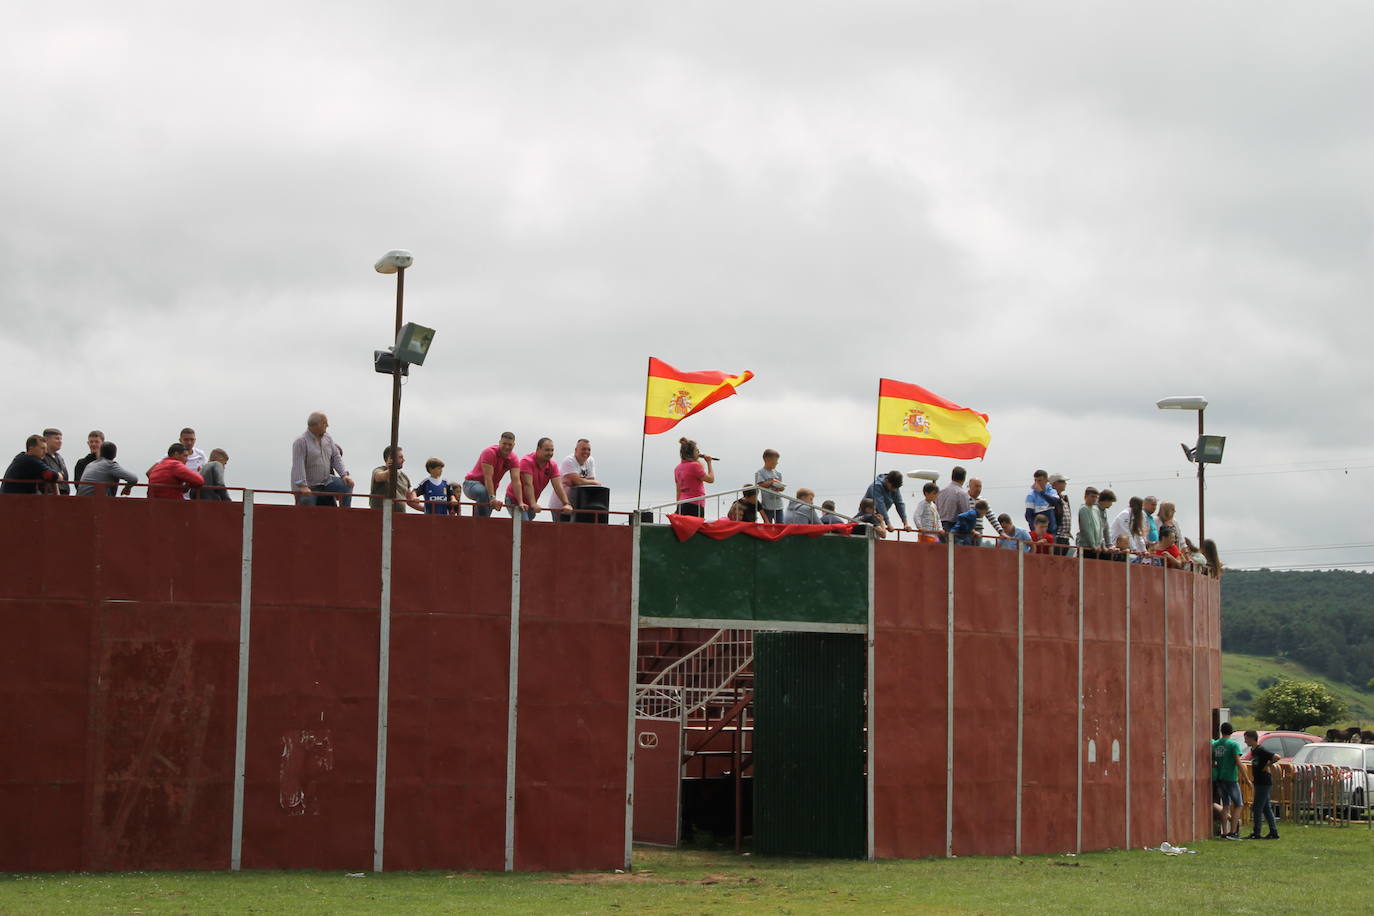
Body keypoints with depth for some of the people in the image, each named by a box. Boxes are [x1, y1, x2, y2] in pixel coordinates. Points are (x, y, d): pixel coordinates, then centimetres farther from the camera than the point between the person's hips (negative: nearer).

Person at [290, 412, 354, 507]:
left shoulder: (328, 438, 6)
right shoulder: (301, 441, -17)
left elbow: (336, 457, 7)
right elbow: (298, 466, -25)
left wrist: (344, 474, -9)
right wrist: (303, 486, -35)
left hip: (326, 481, 6)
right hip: (308, 487, -6)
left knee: (347, 486, -12)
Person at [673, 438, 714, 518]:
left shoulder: (678, 468, 14)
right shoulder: (694, 465, -10)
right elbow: (710, 479, -5)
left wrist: (678, 507, 23)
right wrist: (709, 462, 5)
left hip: (682, 505, 8)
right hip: (695, 505, -8)